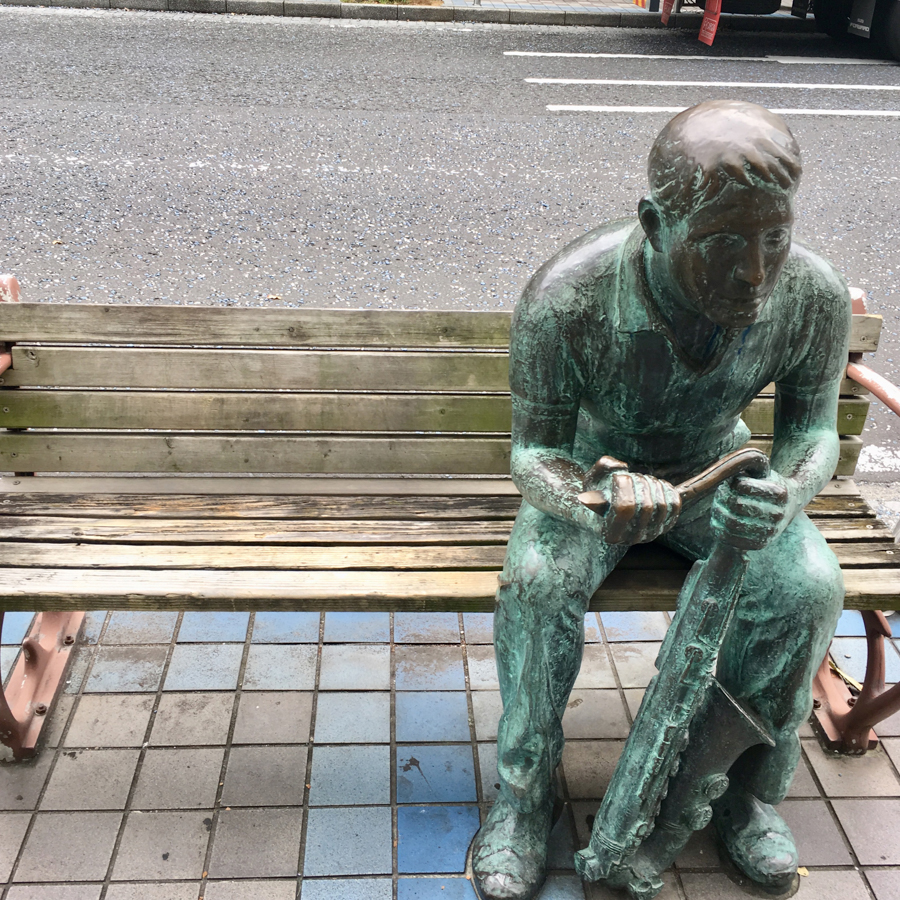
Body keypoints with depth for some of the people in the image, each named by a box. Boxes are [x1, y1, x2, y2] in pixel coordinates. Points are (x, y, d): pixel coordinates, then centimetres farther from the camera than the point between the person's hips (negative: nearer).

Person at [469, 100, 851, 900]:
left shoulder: (814, 297, -25)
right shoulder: (564, 302, -33)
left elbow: (814, 429, -9)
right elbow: (535, 453, -21)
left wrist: (788, 495, -34)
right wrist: (597, 499, -46)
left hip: (716, 466, 2)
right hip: (594, 467, -2)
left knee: (809, 586, -22)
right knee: (537, 580, -30)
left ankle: (748, 785, 5)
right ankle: (526, 794, -5)